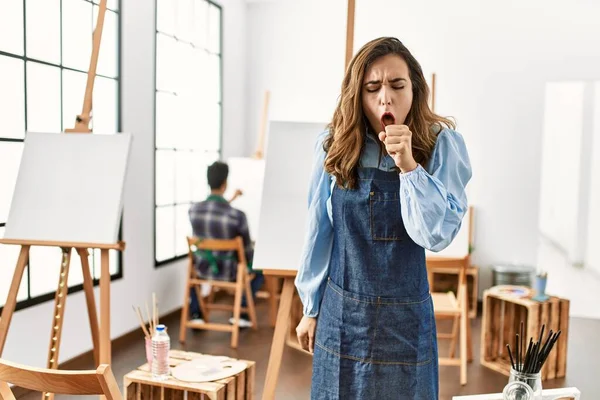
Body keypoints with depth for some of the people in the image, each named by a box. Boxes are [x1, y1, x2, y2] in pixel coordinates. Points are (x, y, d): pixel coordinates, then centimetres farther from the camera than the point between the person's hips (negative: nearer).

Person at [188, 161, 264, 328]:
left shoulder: (193, 209, -13)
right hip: (229, 271, -3)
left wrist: (231, 200, 26)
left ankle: (195, 313, 33)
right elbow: (247, 250, -12)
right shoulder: (237, 215, -26)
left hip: (203, 269, 4)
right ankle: (242, 314, 28)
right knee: (260, 267, 26)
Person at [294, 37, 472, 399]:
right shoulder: (334, 145, -5)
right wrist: (311, 308, 8)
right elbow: (319, 232, 2)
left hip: (405, 318, -1)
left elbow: (437, 236, -16)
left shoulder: (442, 145, -10)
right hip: (340, 312, 2)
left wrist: (408, 166, -27)